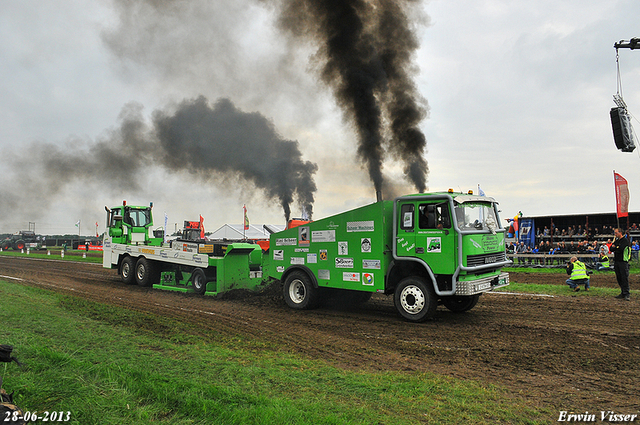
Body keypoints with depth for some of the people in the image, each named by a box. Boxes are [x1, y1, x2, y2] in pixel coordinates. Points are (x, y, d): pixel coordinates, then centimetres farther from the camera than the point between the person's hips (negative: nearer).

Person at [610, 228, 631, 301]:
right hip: (616, 261, 7)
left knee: (624, 278, -9)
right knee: (619, 278, 8)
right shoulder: (616, 240, 17)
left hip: (623, 262, -7)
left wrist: (614, 247, 0)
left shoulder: (625, 240, -6)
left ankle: (626, 294, -9)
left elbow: (620, 249, -18)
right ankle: (623, 293, 14)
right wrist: (617, 248, -8)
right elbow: (611, 249, 9)